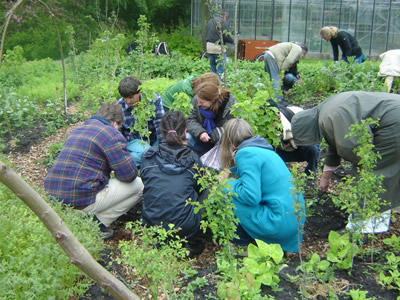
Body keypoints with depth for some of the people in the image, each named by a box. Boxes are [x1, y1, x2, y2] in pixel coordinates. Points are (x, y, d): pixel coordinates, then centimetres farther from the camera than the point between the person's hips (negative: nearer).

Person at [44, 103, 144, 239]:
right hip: (81, 201, -9)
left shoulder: (77, 130, 20)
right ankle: (98, 223, -2)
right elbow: (128, 174, -8)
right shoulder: (111, 134, -6)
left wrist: (109, 170, 30)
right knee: (138, 185, 3)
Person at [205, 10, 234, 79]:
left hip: (209, 46, 7)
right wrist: (232, 41, 5)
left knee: (213, 68, 15)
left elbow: (206, 34, 20)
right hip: (218, 47, -7)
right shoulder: (223, 22, -7)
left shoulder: (210, 21, 18)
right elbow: (227, 36, -11)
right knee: (221, 68, -3)